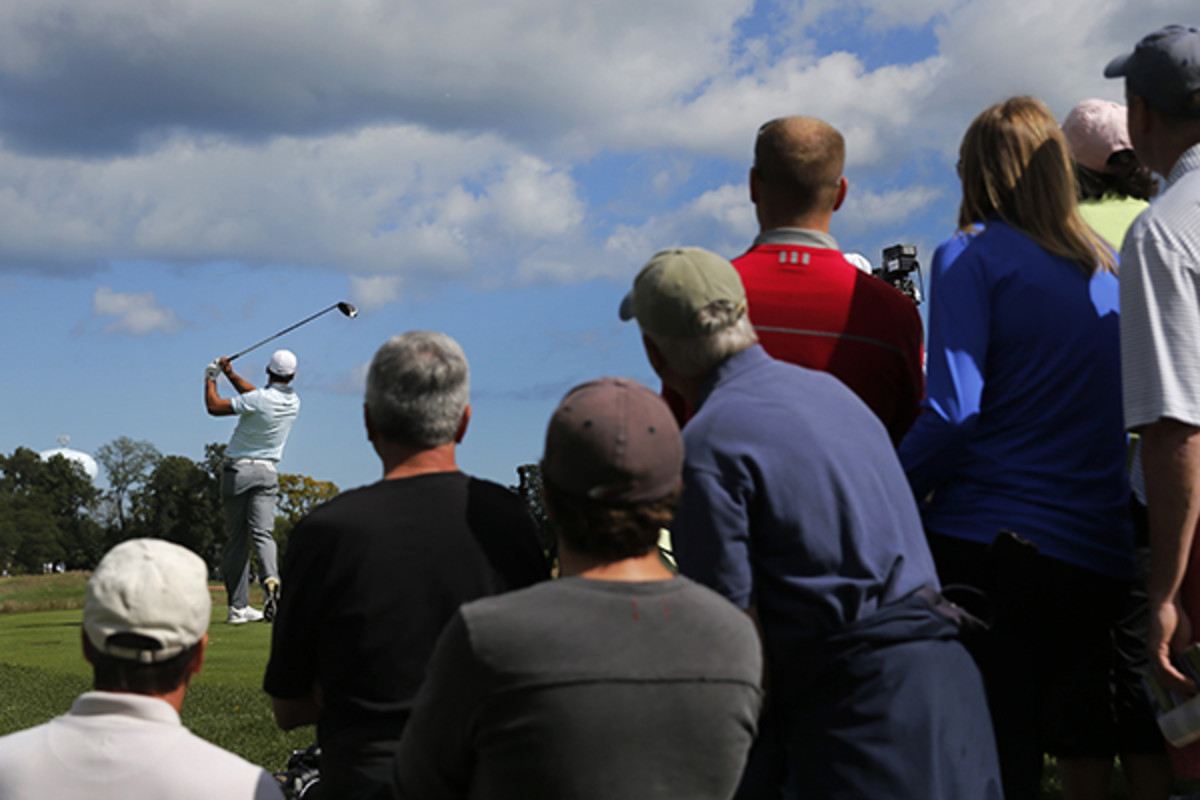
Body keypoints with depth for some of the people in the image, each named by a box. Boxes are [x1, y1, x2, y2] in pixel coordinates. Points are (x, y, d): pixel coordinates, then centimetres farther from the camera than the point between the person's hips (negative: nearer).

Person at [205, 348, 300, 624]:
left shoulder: (258, 400, -16)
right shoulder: (293, 402, 4)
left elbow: (214, 407, -9)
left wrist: (210, 378, 7)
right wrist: (231, 374, 23)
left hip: (237, 471, -3)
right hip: (266, 472, 3)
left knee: (237, 538, 3)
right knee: (262, 532, -7)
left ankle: (238, 606, 3)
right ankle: (271, 578, -38)